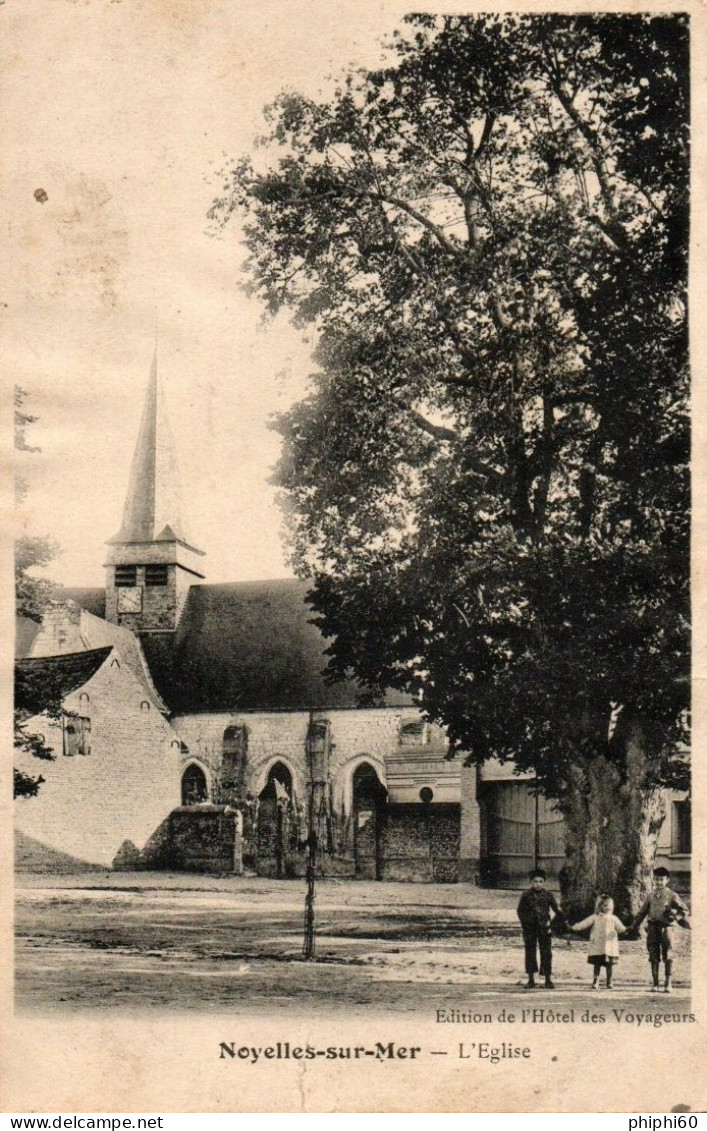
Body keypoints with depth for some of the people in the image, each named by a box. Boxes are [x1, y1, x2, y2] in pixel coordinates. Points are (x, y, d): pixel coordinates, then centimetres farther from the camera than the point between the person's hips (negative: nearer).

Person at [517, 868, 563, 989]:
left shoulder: (548, 895, 2)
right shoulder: (526, 896, 1)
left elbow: (556, 910, 6)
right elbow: (521, 911, 4)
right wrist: (524, 924, -6)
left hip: (544, 928, 0)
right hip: (530, 928, 0)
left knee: (546, 953, 0)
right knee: (530, 952, 5)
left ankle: (548, 980, 8)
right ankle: (531, 980, 14)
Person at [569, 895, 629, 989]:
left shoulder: (613, 919, 8)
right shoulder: (595, 918, 4)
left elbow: (620, 928, 6)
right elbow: (584, 924, 1)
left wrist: (626, 930, -14)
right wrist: (573, 927, -8)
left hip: (610, 944, 1)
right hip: (597, 945, -1)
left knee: (609, 964, 0)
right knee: (597, 964, -1)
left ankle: (609, 982, 12)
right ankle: (595, 982, 5)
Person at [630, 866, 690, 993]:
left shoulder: (672, 896, 4)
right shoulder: (651, 896, 14)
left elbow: (685, 911, 2)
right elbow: (642, 913, 17)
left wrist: (676, 915, -16)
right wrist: (634, 926, 12)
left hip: (666, 928, -3)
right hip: (653, 928, 3)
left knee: (667, 957, -2)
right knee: (654, 957, 4)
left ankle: (668, 984, 4)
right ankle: (655, 984, 10)